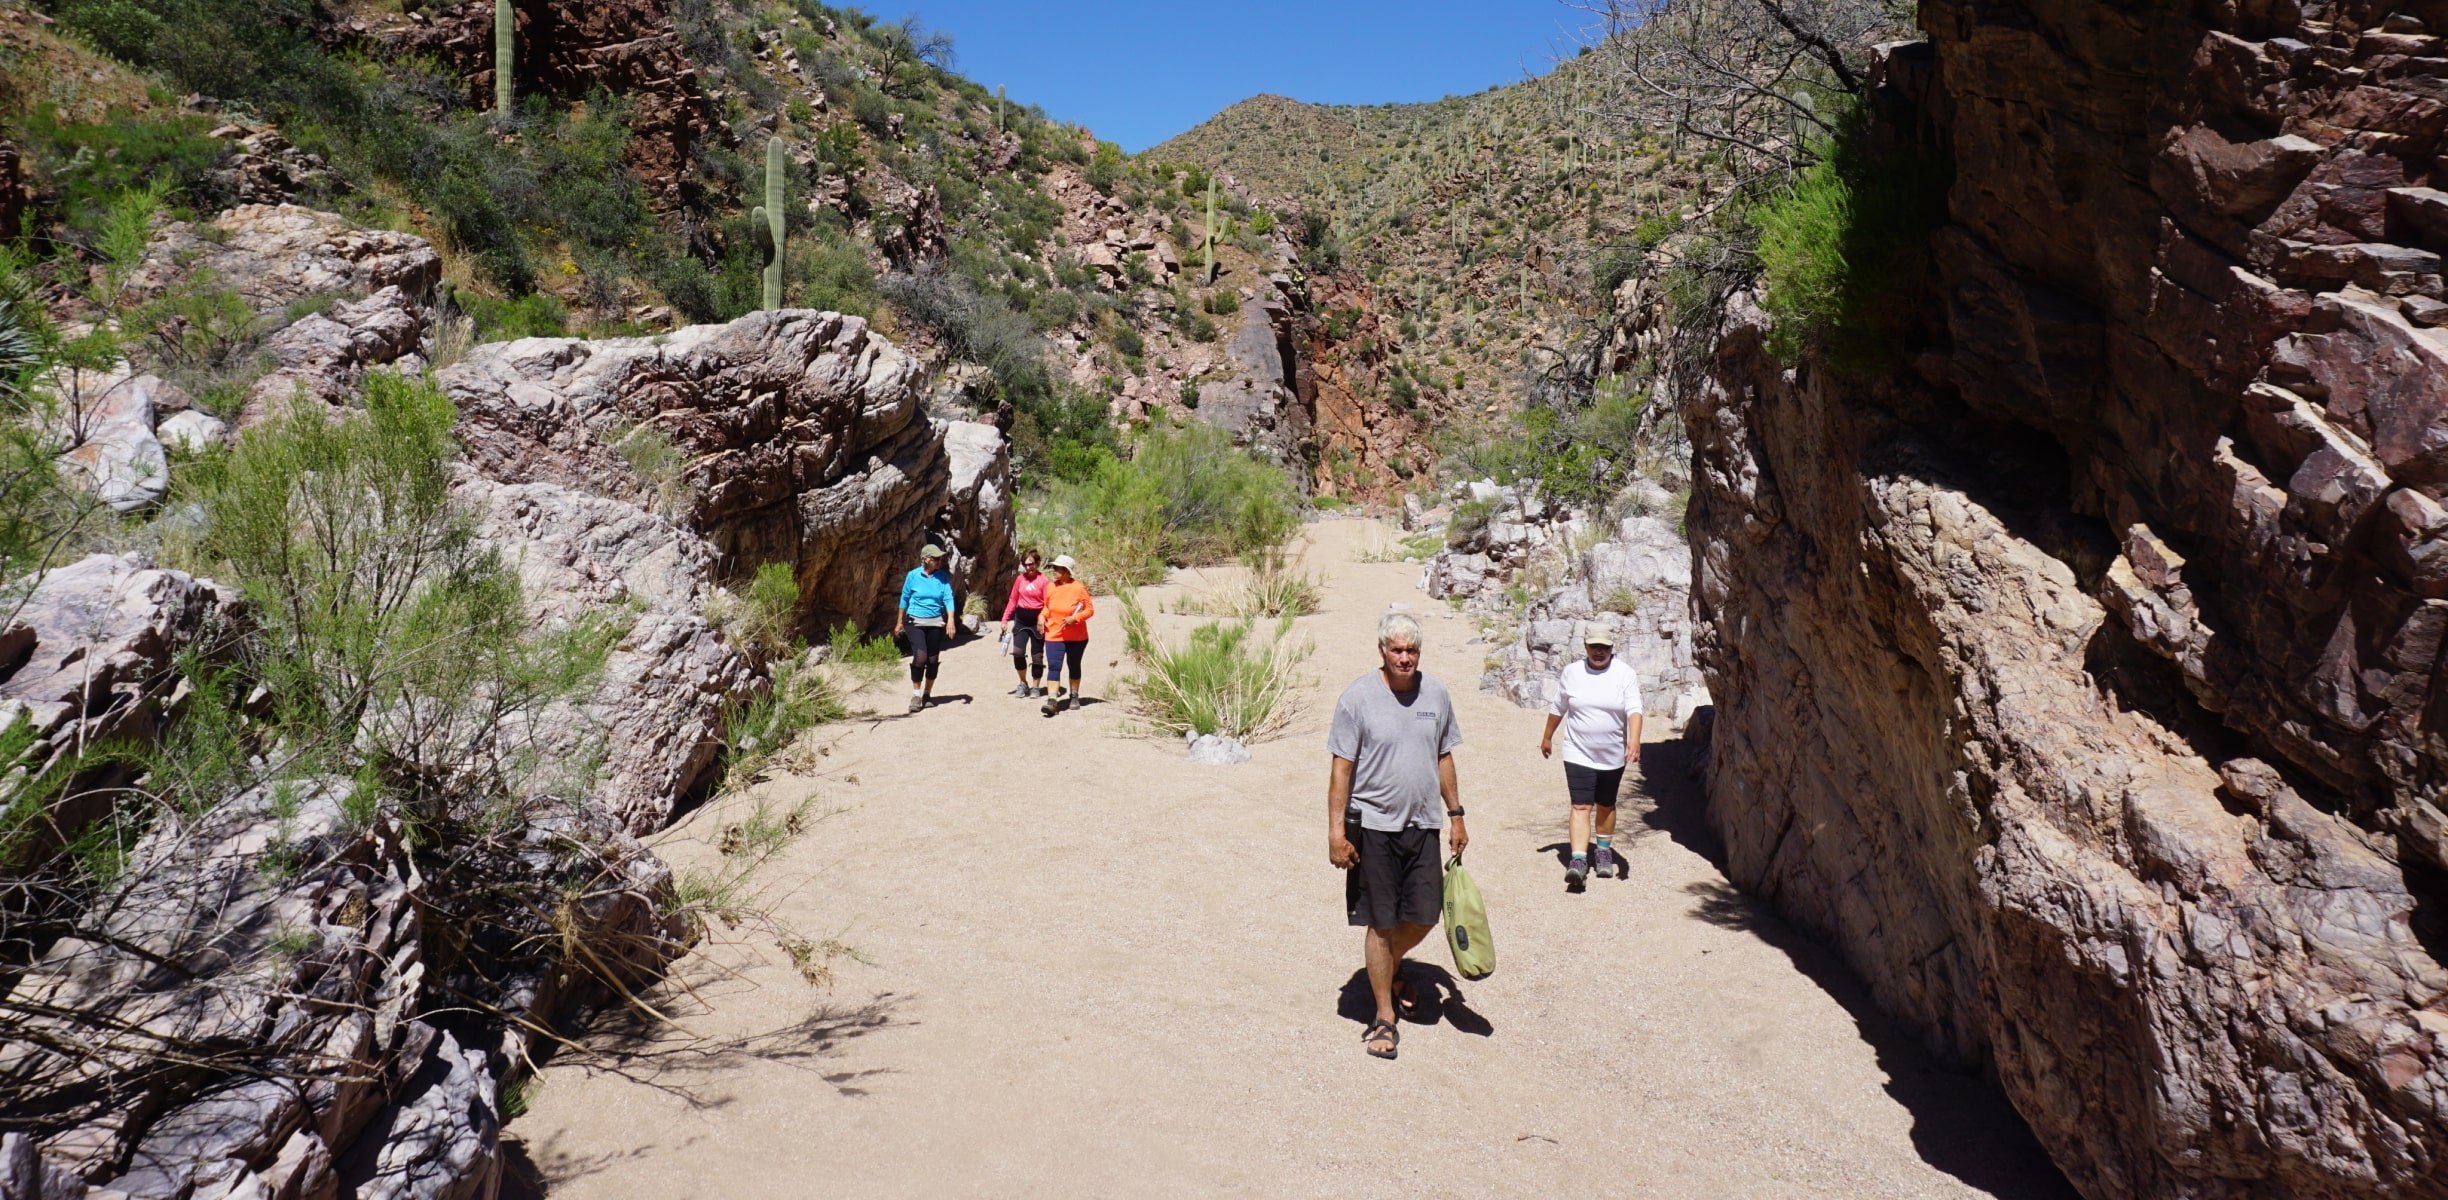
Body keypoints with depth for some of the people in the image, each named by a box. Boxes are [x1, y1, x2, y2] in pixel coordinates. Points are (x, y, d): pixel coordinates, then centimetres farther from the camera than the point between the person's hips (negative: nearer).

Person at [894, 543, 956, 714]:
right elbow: (904, 598, 5)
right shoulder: (913, 575, -5)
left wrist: (950, 621, -18)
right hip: (915, 622, -2)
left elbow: (948, 598, -6)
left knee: (933, 660, 7)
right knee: (920, 657, -16)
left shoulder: (942, 577, -1)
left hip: (936, 623, 3)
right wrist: (899, 622, 10)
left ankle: (927, 694, 23)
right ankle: (916, 695, -7)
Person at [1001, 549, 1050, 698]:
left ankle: (1035, 687, 17)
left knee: (1037, 655, 5)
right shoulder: (1020, 579, 5)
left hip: (1036, 620, -3)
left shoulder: (1043, 580, -8)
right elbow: (1013, 600, 12)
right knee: (1017, 652, -6)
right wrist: (1005, 619, 8)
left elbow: (1048, 604, -11)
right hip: (1021, 620, 3)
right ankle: (1023, 684, 12)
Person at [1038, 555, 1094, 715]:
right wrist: (1042, 617, -3)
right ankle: (1052, 701, -18)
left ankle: (1074, 696, 31)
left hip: (1077, 637, -2)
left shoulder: (1078, 588, -13)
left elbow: (1090, 609, -8)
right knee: (1053, 666, -11)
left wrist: (1074, 618, -22)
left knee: (1074, 666, 14)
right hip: (1054, 635, 2)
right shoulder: (1050, 587, 0)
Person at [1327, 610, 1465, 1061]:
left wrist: (1456, 814, 14)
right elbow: (1342, 768, -9)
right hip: (1373, 825, -4)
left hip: (1423, 824, 4)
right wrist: (1336, 830, -12)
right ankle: (1385, 1018, 15)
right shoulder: (1358, 697, -10)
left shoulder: (1436, 694, 3)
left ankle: (1392, 966, 41)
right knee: (1380, 923, 2)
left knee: (1423, 917, 8)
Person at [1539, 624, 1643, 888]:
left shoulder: (1624, 674, -6)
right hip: (1578, 754, -1)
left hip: (1612, 755, 1)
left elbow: (1634, 710, -16)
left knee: (1606, 806, 17)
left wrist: (1634, 740, -32)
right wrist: (1547, 737, 21)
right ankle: (1578, 861, -18)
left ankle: (1604, 850, 37)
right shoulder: (1571, 673, -1)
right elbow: (1558, 708, 12)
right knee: (1581, 807, -11)